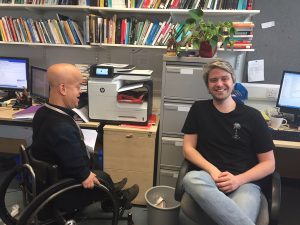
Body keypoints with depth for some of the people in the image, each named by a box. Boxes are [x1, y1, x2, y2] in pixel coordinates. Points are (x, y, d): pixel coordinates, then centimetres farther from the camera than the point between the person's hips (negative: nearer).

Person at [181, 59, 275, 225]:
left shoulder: (252, 116, 5)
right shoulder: (199, 109, 11)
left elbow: (269, 164, 6)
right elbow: (188, 149, 7)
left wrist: (238, 180, -11)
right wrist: (212, 170, -11)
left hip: (245, 182, -3)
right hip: (210, 177, 4)